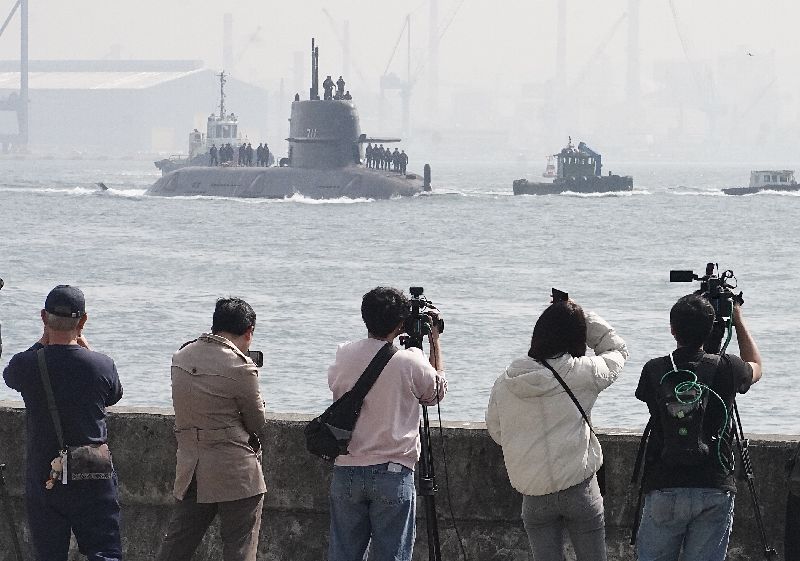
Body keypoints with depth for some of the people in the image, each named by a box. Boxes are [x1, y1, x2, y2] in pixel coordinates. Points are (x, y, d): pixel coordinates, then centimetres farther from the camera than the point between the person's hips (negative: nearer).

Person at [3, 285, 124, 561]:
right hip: (95, 481, 0)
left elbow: (9, 376, 15)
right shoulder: (101, 365, -10)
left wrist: (43, 341, 15)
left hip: (44, 479, 0)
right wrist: (85, 348, 18)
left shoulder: (24, 365, -11)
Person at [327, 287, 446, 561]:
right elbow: (437, 392, 8)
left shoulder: (344, 356, -2)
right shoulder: (410, 361, -12)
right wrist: (434, 342, 18)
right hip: (393, 473, -3)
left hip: (347, 470, 3)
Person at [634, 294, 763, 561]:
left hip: (664, 490, 0)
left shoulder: (655, 371, -3)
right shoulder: (726, 369, -3)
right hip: (715, 489, 0)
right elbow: (756, 368, 21)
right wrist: (738, 320, 31)